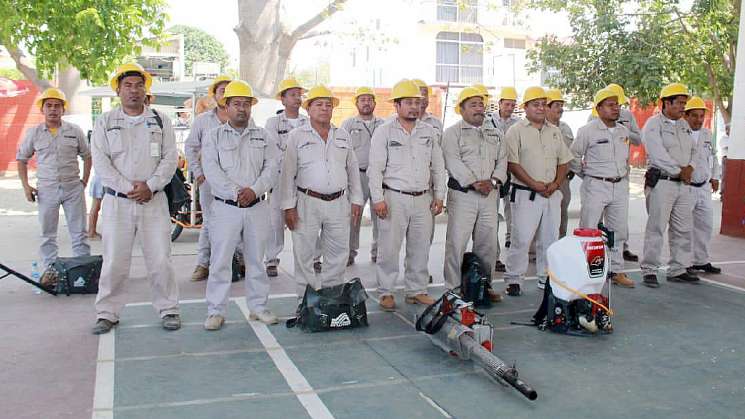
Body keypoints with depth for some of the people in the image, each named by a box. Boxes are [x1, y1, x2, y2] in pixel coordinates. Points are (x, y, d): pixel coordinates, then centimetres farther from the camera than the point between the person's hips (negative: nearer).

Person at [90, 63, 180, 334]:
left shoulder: (160, 122, 9)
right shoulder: (105, 123, 7)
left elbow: (170, 159, 1)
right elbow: (101, 162, -2)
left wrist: (150, 186, -13)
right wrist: (128, 187, -13)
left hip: (154, 201, 0)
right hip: (118, 201, 0)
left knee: (160, 259, 0)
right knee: (114, 261, 2)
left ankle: (168, 309, 13)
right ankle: (107, 313, 15)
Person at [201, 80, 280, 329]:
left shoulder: (262, 136, 11)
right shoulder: (214, 136, 4)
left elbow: (272, 166, 0)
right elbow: (212, 170, -7)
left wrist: (254, 190, -15)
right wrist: (236, 193, -17)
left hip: (257, 206, 2)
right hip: (226, 207, -2)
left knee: (256, 259, 10)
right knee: (220, 261, -1)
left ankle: (258, 307, 21)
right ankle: (216, 311, 7)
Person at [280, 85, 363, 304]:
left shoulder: (343, 136, 13)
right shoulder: (297, 136, 2)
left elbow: (353, 170, 16)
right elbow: (288, 173, -1)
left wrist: (356, 200, 11)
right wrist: (289, 206, -7)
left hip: (339, 203, 3)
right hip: (307, 202, -3)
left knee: (338, 254, 7)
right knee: (304, 255, 1)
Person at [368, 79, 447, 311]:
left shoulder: (430, 131, 11)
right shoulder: (384, 131, -1)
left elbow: (438, 166, 15)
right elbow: (375, 168, -5)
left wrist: (439, 195, 9)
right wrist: (378, 199, -12)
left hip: (423, 199, 4)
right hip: (394, 198, -4)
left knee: (420, 247, 9)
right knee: (389, 248, -1)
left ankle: (417, 290, 21)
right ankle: (386, 293, 11)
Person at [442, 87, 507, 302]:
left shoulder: (495, 134, 19)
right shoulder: (452, 132, 1)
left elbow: (502, 161, 10)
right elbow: (453, 162, -11)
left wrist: (493, 181, -8)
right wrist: (474, 183, -18)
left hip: (490, 195, 5)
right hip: (462, 194, -5)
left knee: (488, 243, 8)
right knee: (457, 242, -7)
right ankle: (453, 288, 0)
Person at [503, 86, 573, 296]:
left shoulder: (554, 131, 15)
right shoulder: (516, 131, -3)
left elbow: (564, 161, 15)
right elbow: (512, 163, -11)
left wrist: (555, 184, -3)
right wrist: (535, 184, -16)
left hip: (552, 194, 6)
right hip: (525, 194, -5)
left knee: (550, 238, 10)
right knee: (521, 239, -7)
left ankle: (546, 278, 21)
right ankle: (513, 280, 4)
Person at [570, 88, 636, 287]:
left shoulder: (623, 131, 10)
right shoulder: (588, 130, -8)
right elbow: (574, 156, -2)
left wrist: (624, 174, 17)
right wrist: (586, 175, 3)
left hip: (620, 186, 6)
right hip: (596, 186, -6)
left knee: (619, 231, 10)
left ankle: (616, 271, 21)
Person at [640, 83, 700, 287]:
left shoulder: (684, 125, 17)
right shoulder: (653, 124, -6)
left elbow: (693, 150, 17)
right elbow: (658, 155, -16)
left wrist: (690, 168, -3)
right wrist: (679, 171, -11)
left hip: (684, 184, 8)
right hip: (661, 183, -7)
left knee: (683, 229, 10)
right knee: (656, 228, -5)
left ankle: (678, 269, 19)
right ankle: (649, 270, 1)